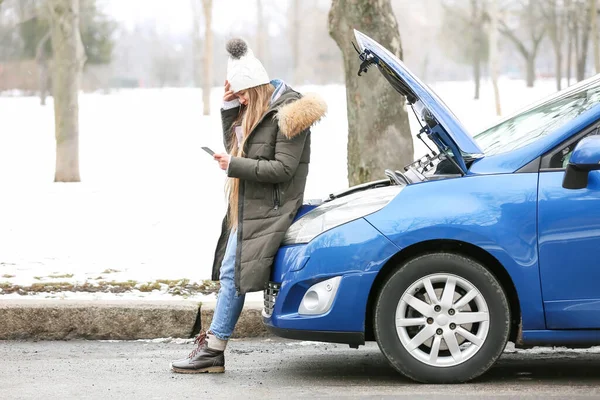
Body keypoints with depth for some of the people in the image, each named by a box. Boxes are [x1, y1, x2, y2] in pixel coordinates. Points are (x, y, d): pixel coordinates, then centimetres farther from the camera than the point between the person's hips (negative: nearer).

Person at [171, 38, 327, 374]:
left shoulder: (285, 115, -15)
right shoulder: (253, 110, 14)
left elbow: (282, 169, -19)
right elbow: (234, 146, 14)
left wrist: (235, 166, -17)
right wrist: (229, 109, 3)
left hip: (268, 210, -10)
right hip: (247, 208, 10)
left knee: (232, 274, -12)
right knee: (230, 275, 7)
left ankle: (213, 351, -10)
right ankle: (213, 347, 7)